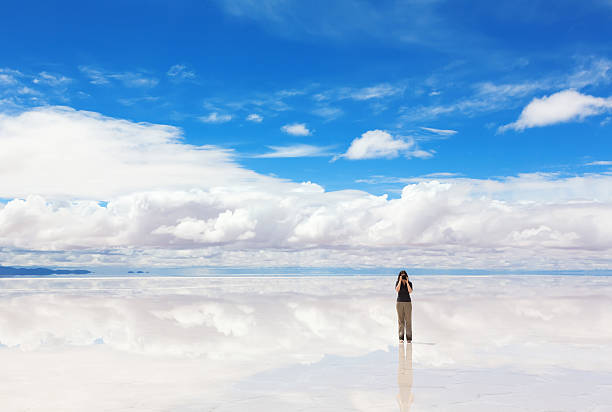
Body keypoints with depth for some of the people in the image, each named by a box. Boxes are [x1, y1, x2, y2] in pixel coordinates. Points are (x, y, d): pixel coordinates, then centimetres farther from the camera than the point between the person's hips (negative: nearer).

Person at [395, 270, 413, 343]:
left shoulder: (409, 283, 3)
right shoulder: (397, 283, 2)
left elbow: (410, 291, -14)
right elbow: (397, 290, -17)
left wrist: (407, 282, -13)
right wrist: (400, 281, -15)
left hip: (408, 303, 0)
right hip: (399, 303, 0)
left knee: (408, 320, -2)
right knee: (401, 320, -2)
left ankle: (409, 338, 1)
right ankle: (401, 338, 0)